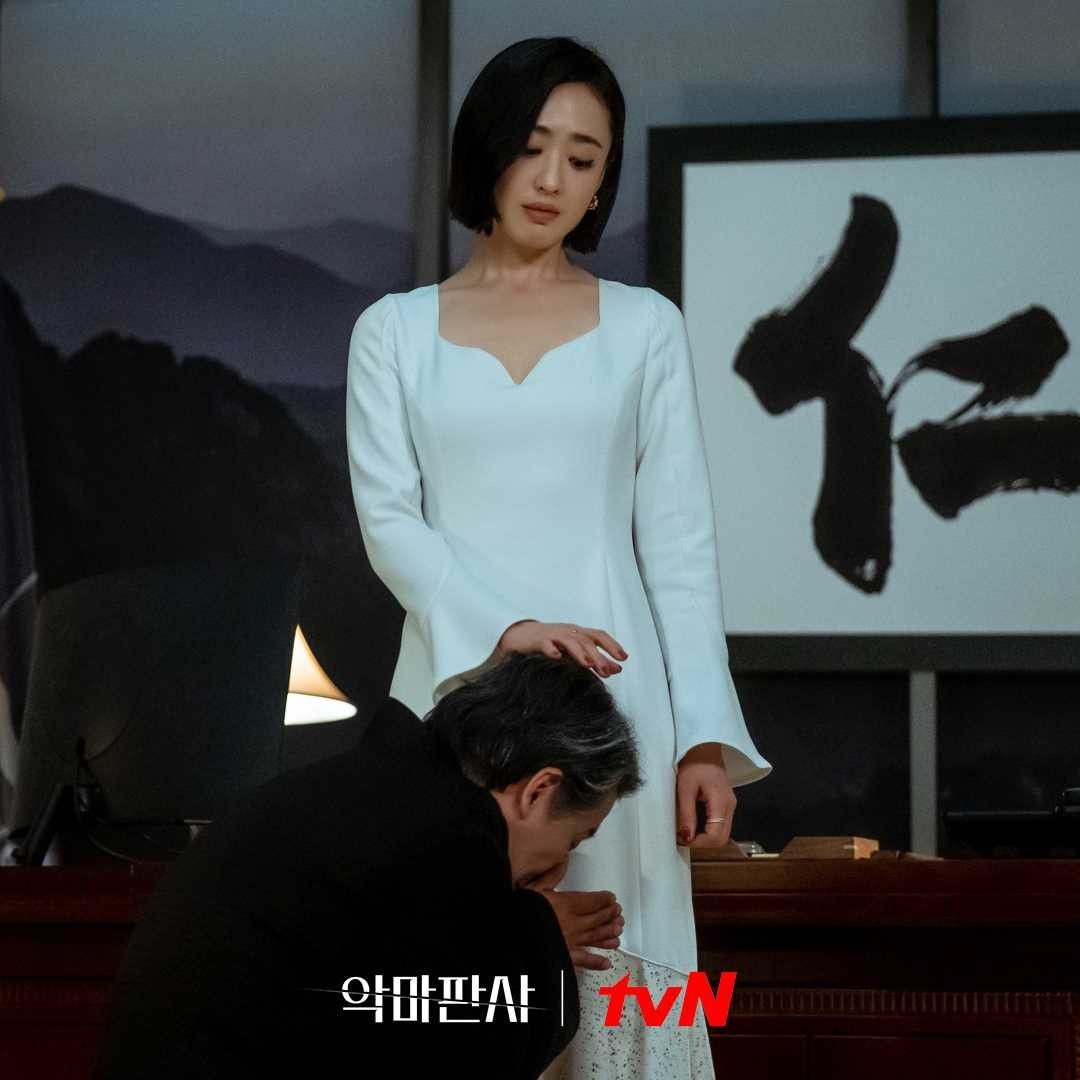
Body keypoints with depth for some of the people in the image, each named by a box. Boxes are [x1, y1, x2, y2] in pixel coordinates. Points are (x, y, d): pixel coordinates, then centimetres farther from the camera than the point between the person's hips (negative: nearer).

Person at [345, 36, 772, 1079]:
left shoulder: (644, 326, 9)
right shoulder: (395, 329, 9)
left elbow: (678, 541, 5)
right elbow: (389, 521, 0)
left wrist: (704, 736, -5)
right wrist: (501, 631, -18)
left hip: (610, 700, 0)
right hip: (457, 698, 0)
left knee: (612, 969, -3)